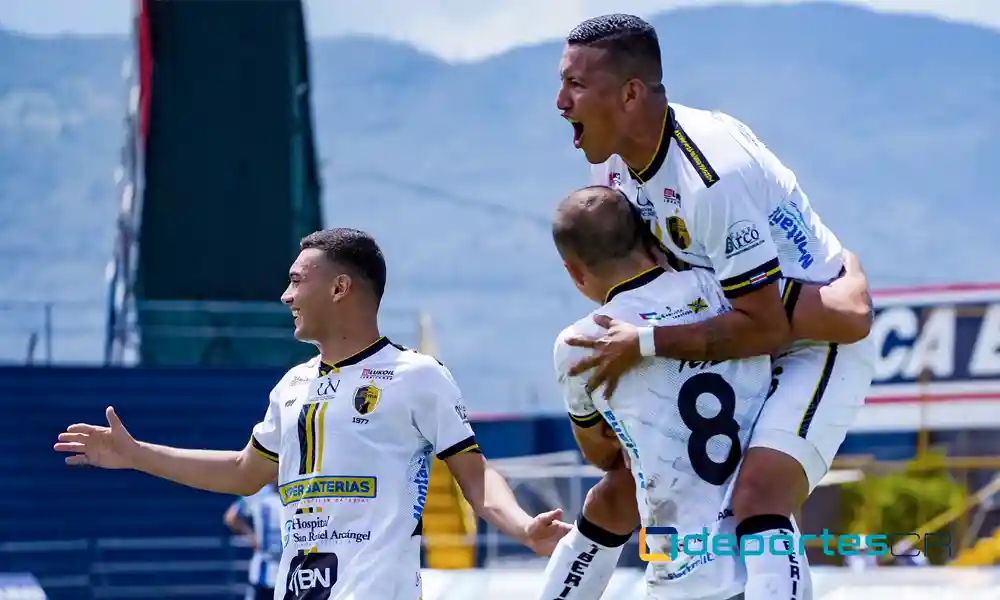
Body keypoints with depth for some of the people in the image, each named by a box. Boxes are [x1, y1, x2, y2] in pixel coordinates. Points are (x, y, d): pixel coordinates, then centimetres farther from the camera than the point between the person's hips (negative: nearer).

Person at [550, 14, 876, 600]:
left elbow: (765, 328, -28)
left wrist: (646, 344, -25)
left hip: (816, 348, -9)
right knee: (613, 500, 10)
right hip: (730, 353, 9)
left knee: (758, 497, -33)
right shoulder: (612, 162, -5)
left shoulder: (711, 177, -33)